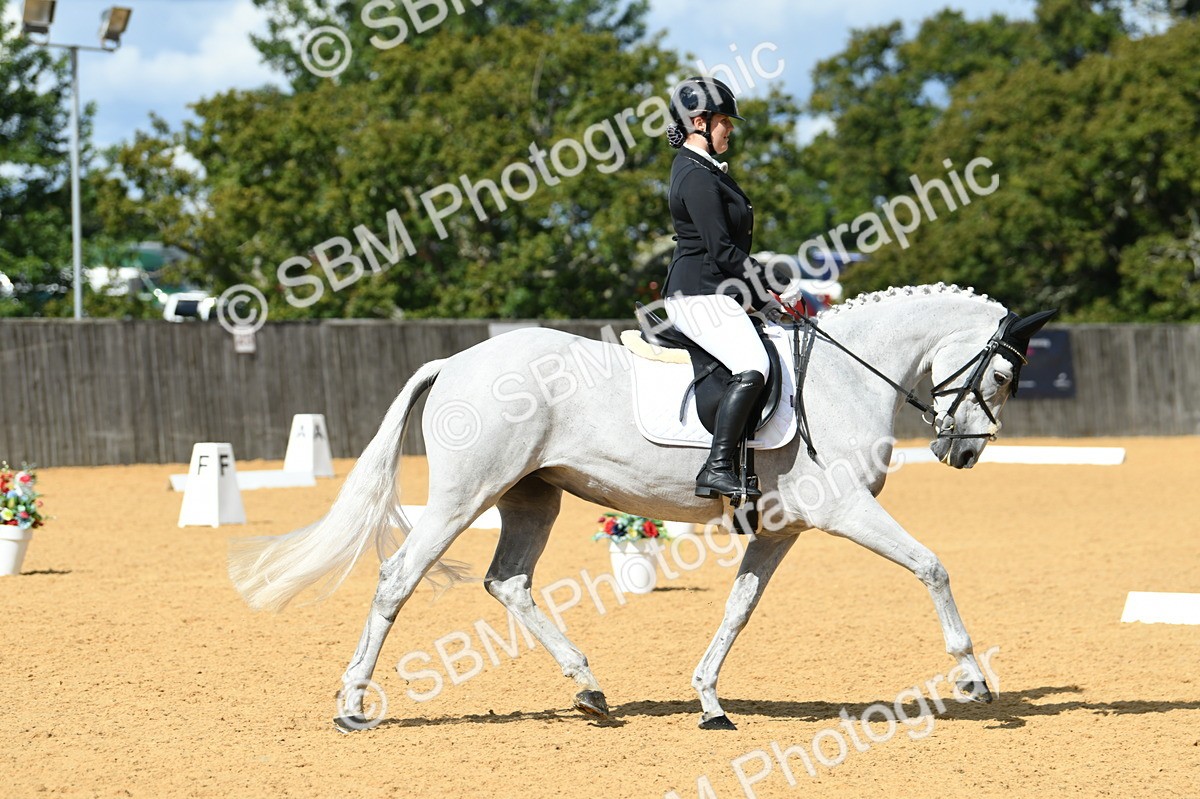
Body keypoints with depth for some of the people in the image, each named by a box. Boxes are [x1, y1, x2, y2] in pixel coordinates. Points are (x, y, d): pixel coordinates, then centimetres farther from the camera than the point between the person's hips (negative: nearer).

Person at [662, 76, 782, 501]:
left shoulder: (703, 169, 20)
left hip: (712, 293, 11)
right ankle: (717, 470, -32)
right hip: (700, 294, -11)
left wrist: (760, 295, 14)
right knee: (752, 368, -27)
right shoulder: (697, 176, -13)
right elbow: (722, 250, -18)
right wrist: (764, 297, -12)